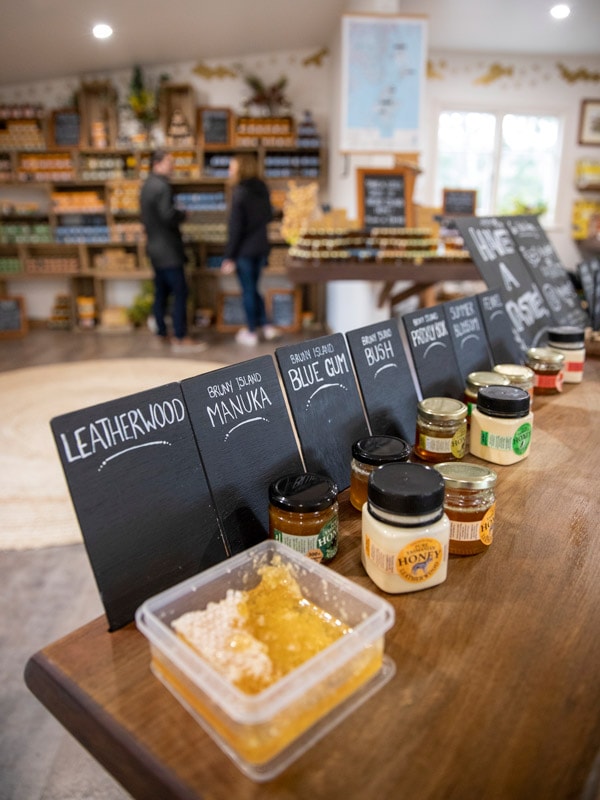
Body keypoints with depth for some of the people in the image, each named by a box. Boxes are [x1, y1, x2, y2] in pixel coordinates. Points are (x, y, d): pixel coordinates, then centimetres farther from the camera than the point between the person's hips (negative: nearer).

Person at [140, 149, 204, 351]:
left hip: (154, 247, 10)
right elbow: (168, 215, -25)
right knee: (180, 293, -7)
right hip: (168, 249, -10)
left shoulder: (147, 185, 14)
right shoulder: (162, 186, -16)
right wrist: (182, 215, -6)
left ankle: (162, 333, 19)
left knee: (161, 292, 13)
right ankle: (180, 338, -6)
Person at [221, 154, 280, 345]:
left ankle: (252, 332, 13)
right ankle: (265, 325, 17)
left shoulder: (240, 193, -16)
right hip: (261, 247, 6)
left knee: (248, 290, 4)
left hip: (244, 250, -6)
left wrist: (229, 256, -13)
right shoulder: (262, 189, 4)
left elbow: (235, 227, -17)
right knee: (253, 288, 19)